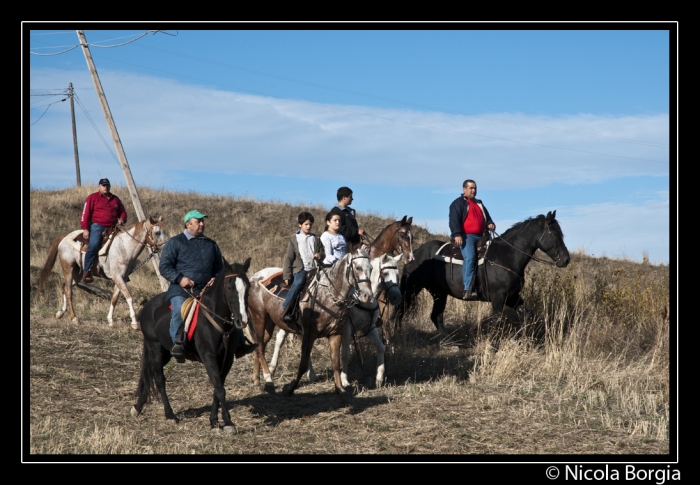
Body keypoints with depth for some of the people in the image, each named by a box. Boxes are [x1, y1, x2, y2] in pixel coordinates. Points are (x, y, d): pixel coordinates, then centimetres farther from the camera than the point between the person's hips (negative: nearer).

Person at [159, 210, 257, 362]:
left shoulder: (211, 244, 20)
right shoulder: (175, 242, 6)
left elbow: (219, 268, 27)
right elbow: (164, 267, 1)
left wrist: (215, 278, 3)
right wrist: (179, 278, -15)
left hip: (206, 290, 5)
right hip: (181, 289, -5)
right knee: (179, 308, -35)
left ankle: (239, 344, 1)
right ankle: (177, 342, -39)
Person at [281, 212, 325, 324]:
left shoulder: (315, 239, 17)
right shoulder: (294, 239, 8)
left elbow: (323, 252, 23)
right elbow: (288, 258, 5)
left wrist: (320, 255, -4)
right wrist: (287, 276, -4)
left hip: (314, 269, 4)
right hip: (300, 269, -4)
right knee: (299, 282, -33)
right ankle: (285, 308, -35)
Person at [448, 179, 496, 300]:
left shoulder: (479, 204, 28)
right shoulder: (458, 203, 5)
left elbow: (487, 217, 32)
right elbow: (454, 220, -7)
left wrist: (490, 224, 7)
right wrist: (457, 234, -22)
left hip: (480, 236, 8)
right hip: (466, 236, -8)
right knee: (469, 257, -30)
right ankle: (468, 290, -37)